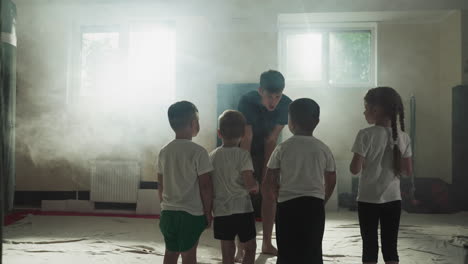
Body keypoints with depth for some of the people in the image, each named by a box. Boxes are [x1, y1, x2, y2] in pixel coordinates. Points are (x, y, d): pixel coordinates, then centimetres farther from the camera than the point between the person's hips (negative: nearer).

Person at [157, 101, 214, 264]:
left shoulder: (164, 151, 4)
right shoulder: (198, 152, -14)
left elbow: (161, 184, 9)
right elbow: (205, 185, -13)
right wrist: (208, 212, -3)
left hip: (167, 213, 6)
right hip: (191, 213, -5)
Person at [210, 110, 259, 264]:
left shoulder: (212, 156, 3)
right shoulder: (243, 155, -10)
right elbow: (249, 183, -19)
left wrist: (210, 209, 17)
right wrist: (255, 186, 3)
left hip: (220, 211, 4)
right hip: (242, 210, -4)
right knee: (250, 248, 13)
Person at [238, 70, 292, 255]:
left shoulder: (286, 104, -22)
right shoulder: (247, 101, -31)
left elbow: (272, 139, -17)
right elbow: (246, 138, -32)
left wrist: (266, 169, -15)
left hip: (267, 151, 3)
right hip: (246, 151, -3)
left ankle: (267, 244, 12)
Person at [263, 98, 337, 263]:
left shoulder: (283, 148, -3)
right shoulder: (323, 149, 3)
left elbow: (269, 182, -1)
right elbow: (331, 181, 10)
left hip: (288, 205, -2)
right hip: (315, 204, 2)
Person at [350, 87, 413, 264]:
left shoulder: (366, 135, -14)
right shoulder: (403, 137, 0)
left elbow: (355, 169, -16)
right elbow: (408, 170, 4)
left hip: (368, 199, -4)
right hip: (393, 199, 4)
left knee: (370, 246, 7)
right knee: (390, 247, 11)